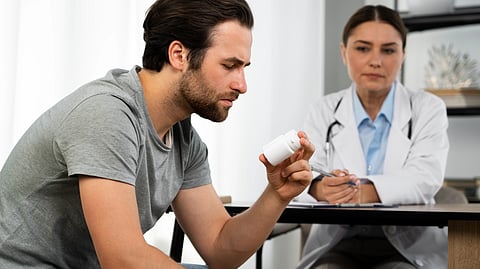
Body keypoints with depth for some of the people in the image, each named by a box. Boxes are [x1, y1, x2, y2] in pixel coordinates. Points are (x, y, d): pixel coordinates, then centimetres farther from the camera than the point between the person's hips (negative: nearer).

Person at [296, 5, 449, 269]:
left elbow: (426, 178, -14)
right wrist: (320, 189, -34)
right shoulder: (323, 111, 8)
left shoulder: (428, 109, 4)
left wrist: (366, 192, -33)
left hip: (409, 246, 0)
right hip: (338, 243, 0)